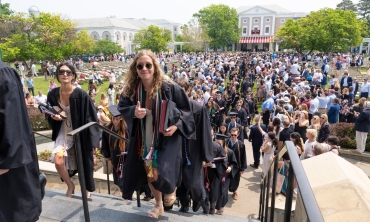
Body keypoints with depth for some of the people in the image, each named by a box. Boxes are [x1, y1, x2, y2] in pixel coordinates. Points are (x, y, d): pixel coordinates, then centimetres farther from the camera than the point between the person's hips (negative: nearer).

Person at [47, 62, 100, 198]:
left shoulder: (81, 94, -19)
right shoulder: (53, 94, -6)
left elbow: (91, 117, -15)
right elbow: (49, 117, 9)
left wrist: (93, 140, -15)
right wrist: (54, 117, -16)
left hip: (80, 133, -3)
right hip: (64, 132, 3)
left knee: (84, 163, 8)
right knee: (58, 161, -13)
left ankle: (87, 189, 35)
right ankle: (70, 185, 18)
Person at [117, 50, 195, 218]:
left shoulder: (169, 87, -16)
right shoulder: (131, 89, -7)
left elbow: (185, 109, -8)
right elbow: (122, 108, 3)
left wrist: (176, 125, -23)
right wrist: (133, 112, -19)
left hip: (166, 138, -4)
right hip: (144, 140, 4)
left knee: (162, 174, -13)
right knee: (149, 173, 17)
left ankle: (171, 188, 29)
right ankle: (158, 205, 44)